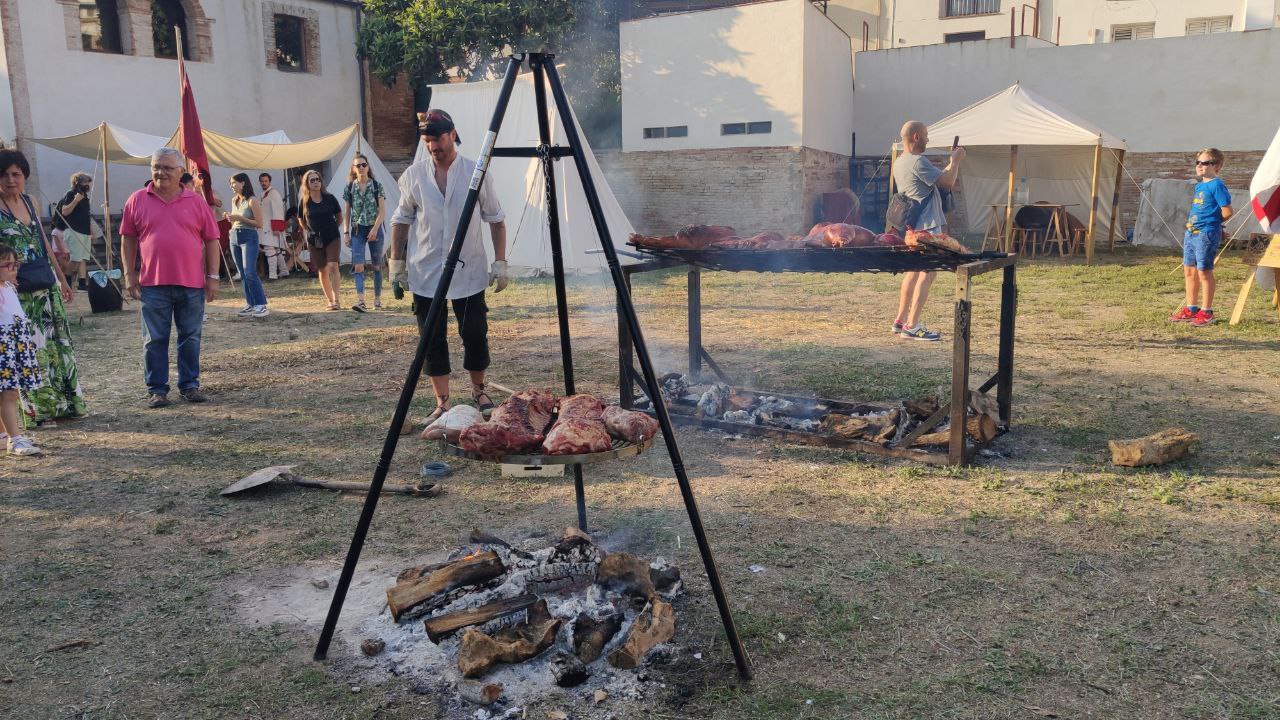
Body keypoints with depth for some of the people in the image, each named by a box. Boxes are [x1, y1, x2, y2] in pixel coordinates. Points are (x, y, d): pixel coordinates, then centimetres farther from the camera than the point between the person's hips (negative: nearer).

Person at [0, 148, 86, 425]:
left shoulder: (28, 201, 9)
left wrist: (62, 280, 17)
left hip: (46, 287, 7)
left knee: (58, 343, 11)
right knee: (30, 348, -1)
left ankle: (64, 404, 21)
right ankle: (39, 411, 9)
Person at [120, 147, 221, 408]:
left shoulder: (196, 202, 5)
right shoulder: (137, 200, 5)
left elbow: (211, 240, 5)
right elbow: (128, 239, 7)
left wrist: (212, 277, 0)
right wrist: (130, 274, 1)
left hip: (192, 284, 0)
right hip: (153, 284, 0)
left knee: (190, 338, 8)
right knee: (154, 340, 5)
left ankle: (189, 385, 19)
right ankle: (156, 389, 13)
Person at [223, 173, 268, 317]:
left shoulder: (252, 201, -9)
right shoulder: (234, 200, 12)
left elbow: (259, 223, -11)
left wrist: (240, 218, -16)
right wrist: (229, 218, 2)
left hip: (249, 237, -7)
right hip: (234, 237, 7)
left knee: (249, 273, -15)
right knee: (242, 274, 6)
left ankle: (261, 304, -11)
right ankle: (250, 304, 11)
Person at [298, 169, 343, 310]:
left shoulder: (330, 198, -3)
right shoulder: (304, 202, -1)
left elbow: (339, 215, 10)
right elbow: (301, 220, 14)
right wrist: (311, 231, 10)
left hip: (332, 238, -2)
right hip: (315, 241, 2)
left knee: (333, 267, -18)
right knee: (322, 272, 6)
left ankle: (336, 299, -21)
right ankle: (330, 301, 17)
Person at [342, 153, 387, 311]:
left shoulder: (377, 185, -1)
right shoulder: (350, 187, 4)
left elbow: (382, 210, -5)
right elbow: (346, 212, 9)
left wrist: (375, 229, -15)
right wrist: (345, 232, 2)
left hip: (374, 229, -1)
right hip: (357, 230, 1)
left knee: (376, 265, 6)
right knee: (358, 265, -13)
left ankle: (377, 299, 15)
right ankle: (360, 300, -21)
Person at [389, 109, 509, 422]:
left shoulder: (475, 172, -2)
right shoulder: (413, 175, 1)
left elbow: (496, 220, 3)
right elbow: (401, 220, 11)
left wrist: (500, 261, -2)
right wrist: (397, 261, 7)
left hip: (469, 272, -1)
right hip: (425, 274, 1)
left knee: (475, 336, 2)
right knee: (432, 340, 3)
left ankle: (479, 392, 25)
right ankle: (442, 404, 14)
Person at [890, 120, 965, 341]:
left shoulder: (899, 163, 13)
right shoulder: (918, 161, -18)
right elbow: (948, 182, -18)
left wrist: (952, 163, 18)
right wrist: (955, 161, -2)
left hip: (911, 225, 10)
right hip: (926, 225, -10)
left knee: (913, 271, 16)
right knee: (928, 273, -9)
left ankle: (901, 321, 20)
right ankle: (912, 326, -12)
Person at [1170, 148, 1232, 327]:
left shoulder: (1217, 185, -12)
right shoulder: (1199, 186, 14)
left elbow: (1227, 212, -14)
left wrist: (1211, 223, -1)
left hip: (1206, 233, -9)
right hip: (1191, 232, 9)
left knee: (1204, 271, -3)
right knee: (1189, 271, 13)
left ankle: (1206, 312, 5)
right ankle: (1190, 309, 22)